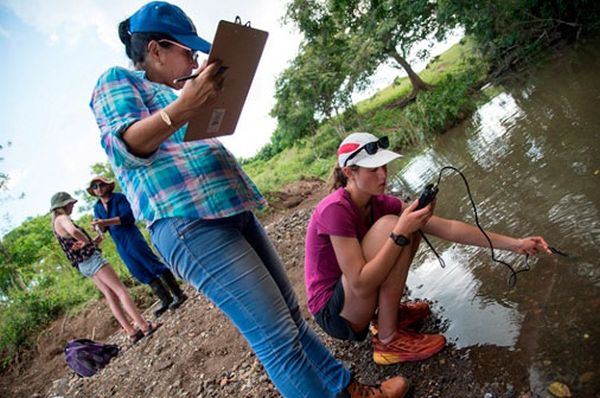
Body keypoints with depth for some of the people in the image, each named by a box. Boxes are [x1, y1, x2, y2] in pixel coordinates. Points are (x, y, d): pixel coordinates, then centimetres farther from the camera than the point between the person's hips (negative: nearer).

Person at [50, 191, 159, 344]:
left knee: (111, 296, 8)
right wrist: (86, 241, -16)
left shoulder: (56, 224, 20)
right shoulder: (62, 218, -11)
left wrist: (93, 241, 7)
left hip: (84, 265, 10)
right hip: (91, 259, -10)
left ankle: (131, 332, 8)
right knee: (121, 290, -9)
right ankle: (144, 326, -10)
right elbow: (74, 231, -35)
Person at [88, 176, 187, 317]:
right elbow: (103, 229, 9)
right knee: (142, 273, 8)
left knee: (154, 265, -7)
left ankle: (178, 294, 1)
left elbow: (128, 216, -18)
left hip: (131, 237, -6)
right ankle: (166, 300, 15)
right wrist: (99, 225, -15)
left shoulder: (119, 197, -7)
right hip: (120, 245, 7)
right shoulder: (97, 207, 12)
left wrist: (106, 222, -27)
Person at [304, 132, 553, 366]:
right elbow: (360, 285, -28)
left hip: (356, 298, 7)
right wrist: (400, 232, -31)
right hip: (333, 313, -7)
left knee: (410, 226, 1)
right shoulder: (335, 210, -26)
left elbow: (447, 228, -4)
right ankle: (388, 340, -13)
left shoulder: (378, 203, -3)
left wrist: (514, 244, -6)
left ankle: (386, 313, 9)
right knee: (390, 226, -24)